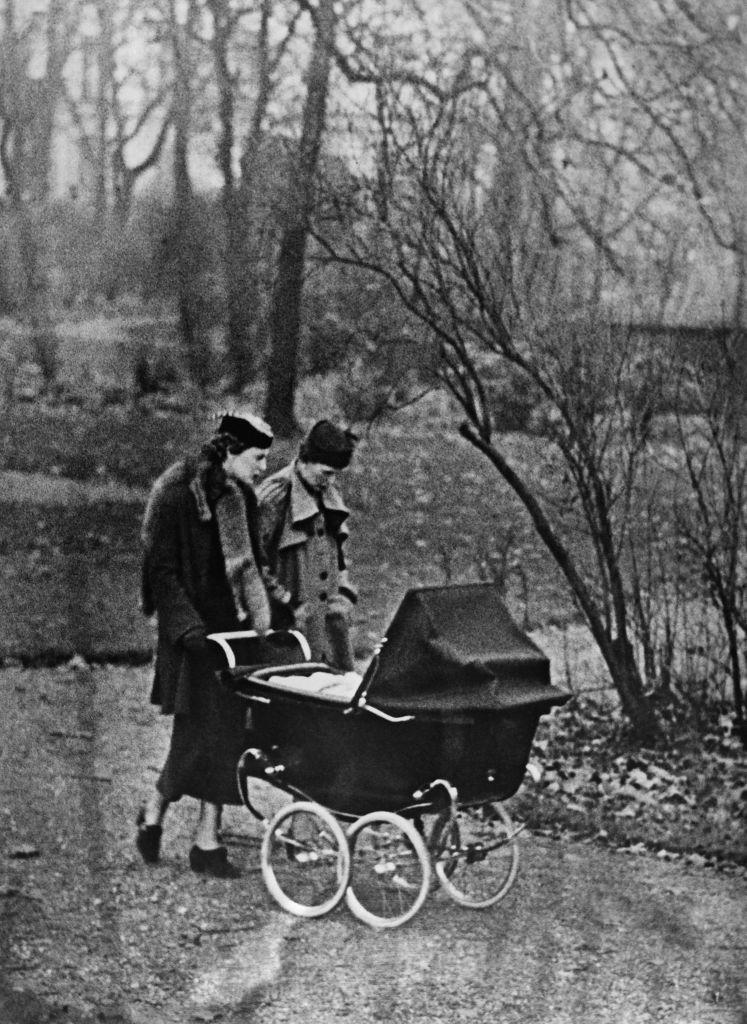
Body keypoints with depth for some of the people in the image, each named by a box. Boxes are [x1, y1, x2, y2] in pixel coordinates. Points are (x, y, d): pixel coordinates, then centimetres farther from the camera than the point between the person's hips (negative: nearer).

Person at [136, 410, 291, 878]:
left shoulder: (242, 498, 10)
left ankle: (208, 839, 9)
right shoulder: (179, 496, -12)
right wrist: (188, 628, -20)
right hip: (195, 631, -7)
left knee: (226, 730, 4)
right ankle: (155, 808, 16)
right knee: (200, 729, -7)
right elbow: (163, 571, -13)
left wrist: (281, 598, 9)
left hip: (233, 627, 7)